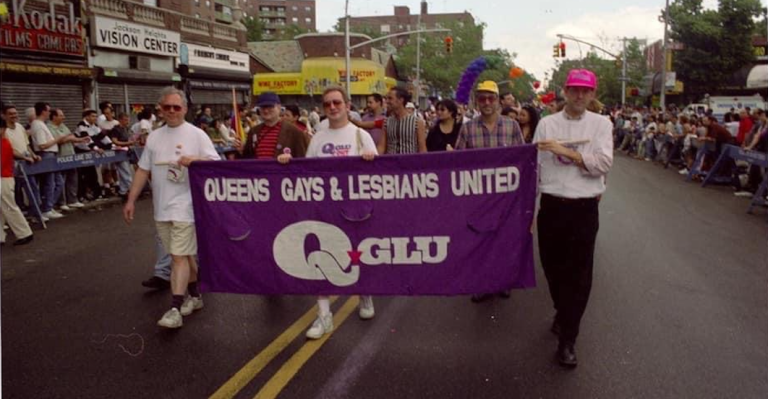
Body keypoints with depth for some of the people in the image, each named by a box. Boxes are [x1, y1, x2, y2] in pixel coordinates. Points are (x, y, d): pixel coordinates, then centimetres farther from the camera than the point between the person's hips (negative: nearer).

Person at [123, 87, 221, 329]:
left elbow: (217, 163, -8)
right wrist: (131, 200, 11)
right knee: (184, 253, 15)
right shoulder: (154, 137, 12)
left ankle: (175, 309, -8)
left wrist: (194, 159, -25)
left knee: (179, 256, -9)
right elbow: (143, 170, 14)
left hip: (185, 205, -6)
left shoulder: (196, 135, -4)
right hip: (161, 207, 6)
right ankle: (194, 296, 30)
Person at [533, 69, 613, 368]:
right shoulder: (547, 124, 5)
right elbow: (534, 166, 4)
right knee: (552, 266, 14)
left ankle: (567, 340, 9)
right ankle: (562, 312, 42)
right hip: (551, 206, 2)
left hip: (584, 208, -1)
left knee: (579, 274, 0)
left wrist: (566, 152, -16)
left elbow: (603, 164, -10)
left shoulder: (600, 124, 3)